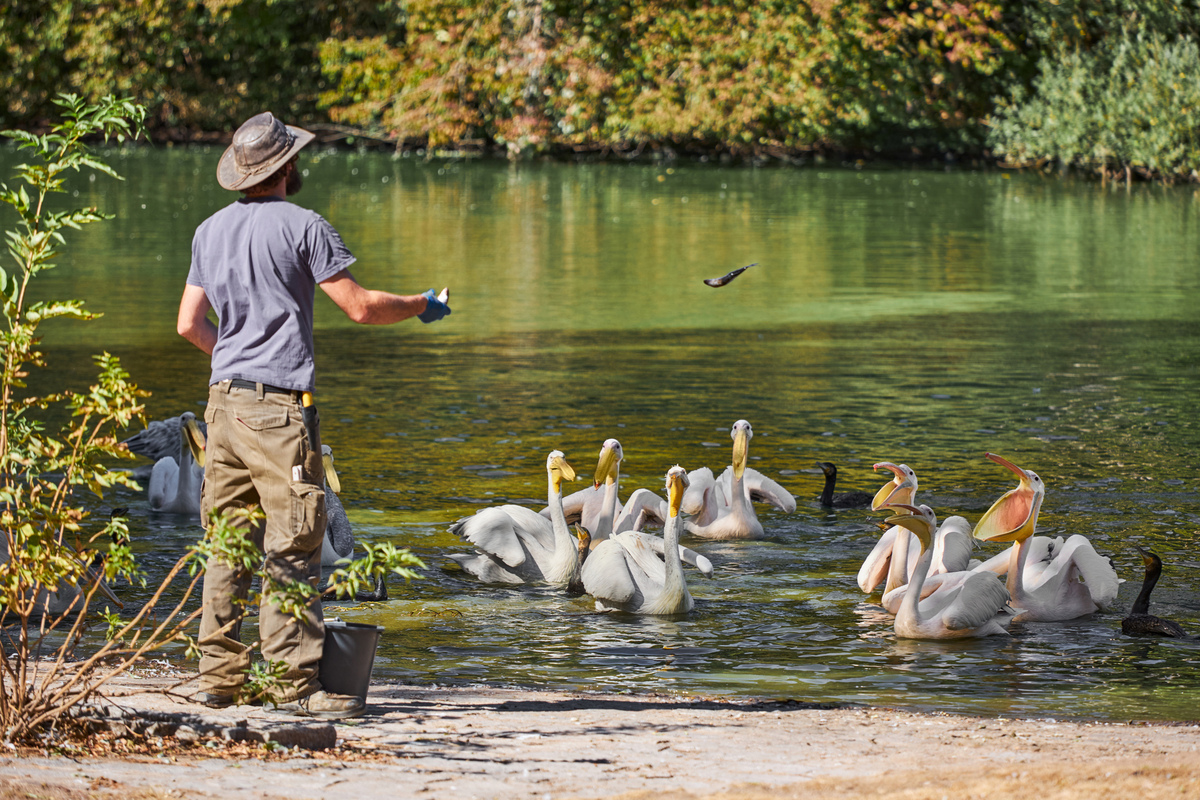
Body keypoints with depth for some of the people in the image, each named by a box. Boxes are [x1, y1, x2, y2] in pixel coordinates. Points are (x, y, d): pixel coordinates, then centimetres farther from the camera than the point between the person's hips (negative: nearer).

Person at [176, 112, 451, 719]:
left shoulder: (210, 231, 14)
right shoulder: (302, 226, -7)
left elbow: (190, 325, 16)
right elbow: (360, 307, -7)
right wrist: (422, 306, 9)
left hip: (223, 397, 7)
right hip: (276, 406, -7)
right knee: (291, 547, -7)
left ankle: (219, 674, 11)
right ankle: (295, 683, -10)